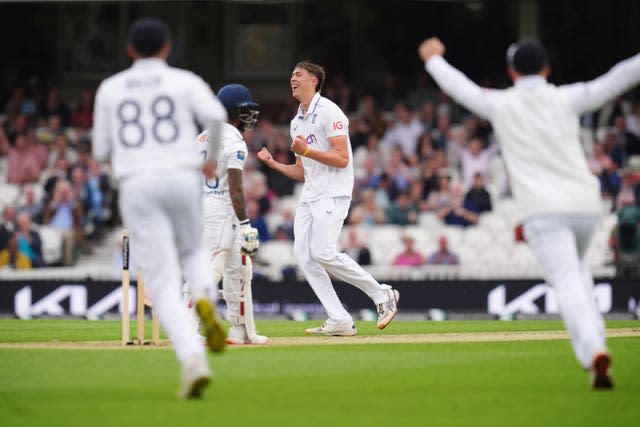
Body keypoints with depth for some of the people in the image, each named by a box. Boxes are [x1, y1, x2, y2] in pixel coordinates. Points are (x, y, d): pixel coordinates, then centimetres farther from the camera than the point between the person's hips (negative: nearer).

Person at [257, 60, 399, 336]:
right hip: (309, 196, 9)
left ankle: (382, 294, -7)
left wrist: (306, 151, -19)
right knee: (304, 256, -5)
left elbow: (342, 159, -16)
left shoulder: (328, 112, -7)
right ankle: (340, 321, -4)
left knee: (323, 252, -21)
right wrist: (272, 163, 10)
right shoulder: (296, 123, 20)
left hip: (333, 193, -9)